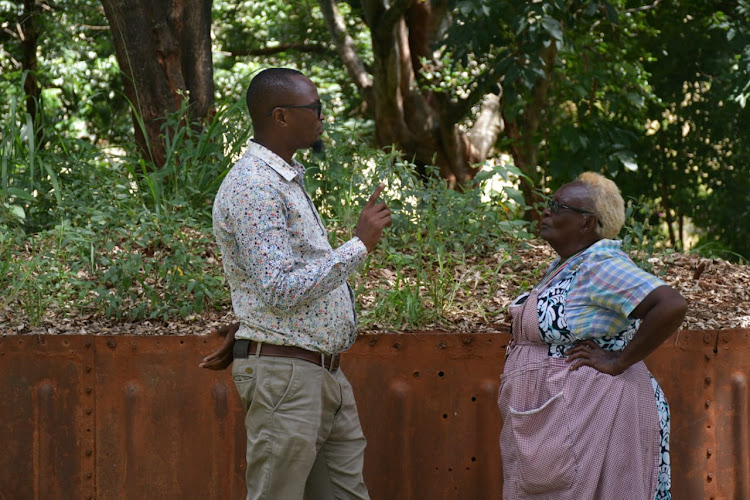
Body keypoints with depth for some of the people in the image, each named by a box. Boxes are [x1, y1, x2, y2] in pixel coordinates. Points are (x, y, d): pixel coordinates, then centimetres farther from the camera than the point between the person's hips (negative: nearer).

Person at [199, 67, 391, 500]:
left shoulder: (288, 180, 16)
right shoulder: (253, 187, -16)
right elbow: (282, 290, -24)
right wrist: (361, 245, -20)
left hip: (325, 373, 10)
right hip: (285, 374, -10)